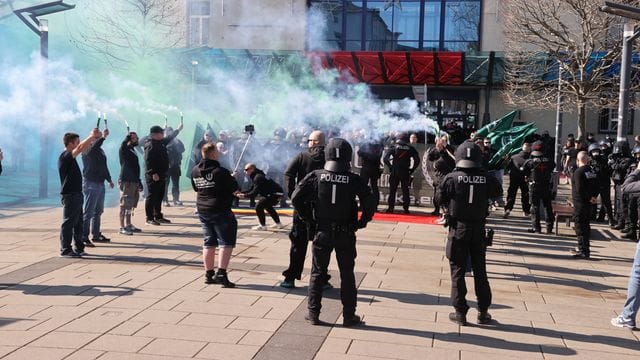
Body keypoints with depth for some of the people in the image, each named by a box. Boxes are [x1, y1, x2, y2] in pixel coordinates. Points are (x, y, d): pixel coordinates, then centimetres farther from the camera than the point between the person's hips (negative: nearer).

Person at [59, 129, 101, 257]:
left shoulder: (70, 156, 13)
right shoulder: (65, 156, -16)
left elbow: (84, 148, 20)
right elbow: (80, 148, -28)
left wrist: (94, 137, 8)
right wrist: (92, 136, -19)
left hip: (76, 194, 10)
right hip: (69, 195, -10)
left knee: (78, 223, 15)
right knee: (68, 223, -4)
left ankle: (79, 248, 23)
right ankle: (65, 250, 2)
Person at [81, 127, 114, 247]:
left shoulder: (100, 150, 17)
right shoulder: (88, 150, -11)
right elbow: (93, 147, -36)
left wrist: (109, 179, 31)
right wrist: (103, 137, -49)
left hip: (100, 183, 9)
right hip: (91, 183, -9)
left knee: (98, 211, 16)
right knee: (88, 212, -9)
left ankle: (96, 235, 26)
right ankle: (84, 237, -7)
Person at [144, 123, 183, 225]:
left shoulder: (161, 142, 13)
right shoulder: (150, 145, -15)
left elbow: (170, 138, 33)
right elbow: (148, 161, -22)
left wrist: (178, 130, 41)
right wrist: (153, 173, -27)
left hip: (161, 175, 10)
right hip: (153, 176, -10)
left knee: (159, 196, 14)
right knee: (152, 196, -4)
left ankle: (158, 216, 22)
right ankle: (149, 218, 1)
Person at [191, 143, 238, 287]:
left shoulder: (195, 171, 3)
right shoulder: (220, 171, -17)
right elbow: (234, 188, -9)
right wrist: (232, 178, 10)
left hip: (202, 209, 7)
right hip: (220, 210, -7)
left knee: (209, 242, 15)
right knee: (226, 242, -2)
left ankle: (209, 274, 18)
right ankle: (221, 273, -12)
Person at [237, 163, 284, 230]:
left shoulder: (258, 177, -19)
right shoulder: (255, 176, 14)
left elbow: (254, 193, -23)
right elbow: (252, 190, 15)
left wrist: (244, 195, -18)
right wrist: (241, 193, 5)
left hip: (275, 193, -11)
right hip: (277, 193, 11)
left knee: (259, 206, -11)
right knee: (268, 206, 31)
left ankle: (263, 225, -3)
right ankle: (278, 224, 38)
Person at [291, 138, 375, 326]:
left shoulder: (315, 176, -5)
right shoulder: (354, 180, -9)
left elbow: (296, 198, -7)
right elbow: (370, 203, -13)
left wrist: (308, 218, 3)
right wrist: (362, 222, 1)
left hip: (322, 232, 1)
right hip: (346, 234, 0)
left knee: (317, 273, 12)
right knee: (347, 274, 10)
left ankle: (313, 313, 15)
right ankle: (349, 315, 15)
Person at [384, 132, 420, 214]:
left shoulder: (394, 147, 1)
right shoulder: (410, 148, 5)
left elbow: (385, 158, -8)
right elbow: (417, 160, -1)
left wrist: (390, 166, 0)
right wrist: (411, 169, 3)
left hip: (395, 172, -1)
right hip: (406, 173, 1)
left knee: (392, 190, 5)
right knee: (405, 190, 8)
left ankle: (391, 207, 3)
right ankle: (406, 208, 5)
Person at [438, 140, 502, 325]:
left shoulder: (452, 178, -12)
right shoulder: (486, 178, -8)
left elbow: (442, 199, -5)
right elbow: (498, 192, 6)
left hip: (458, 228, -2)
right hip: (479, 228, 2)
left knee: (458, 270, 6)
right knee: (480, 270, 14)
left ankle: (460, 312, 7)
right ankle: (483, 312, 20)